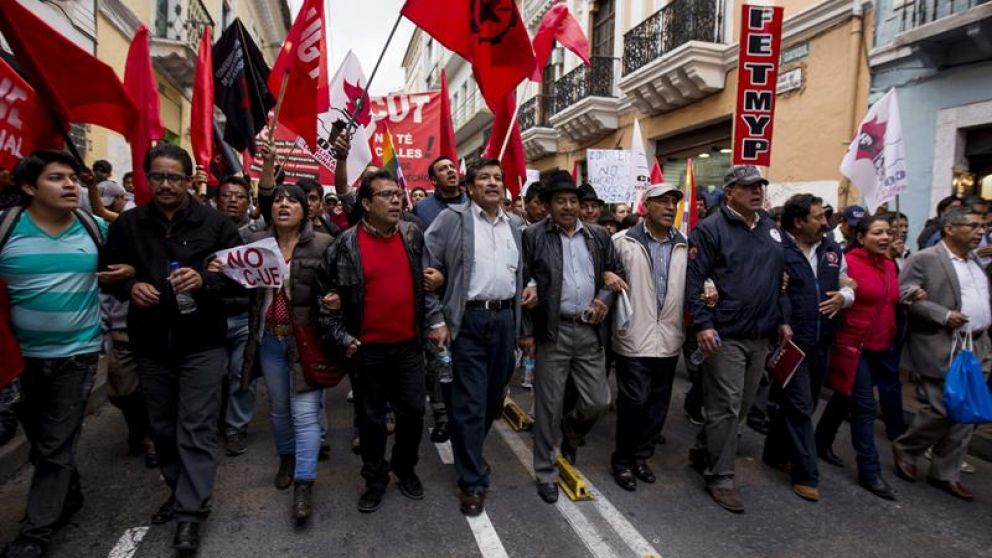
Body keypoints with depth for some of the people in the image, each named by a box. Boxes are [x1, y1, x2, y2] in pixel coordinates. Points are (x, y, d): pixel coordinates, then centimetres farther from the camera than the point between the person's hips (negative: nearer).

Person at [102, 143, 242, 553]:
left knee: (196, 430, -1)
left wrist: (204, 280, -22)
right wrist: (130, 288, -9)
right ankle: (179, 492, 34)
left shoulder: (215, 223, -3)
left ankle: (191, 512, 8)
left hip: (202, 343, -3)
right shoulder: (127, 224, 5)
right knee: (163, 427, 16)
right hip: (151, 345, 4)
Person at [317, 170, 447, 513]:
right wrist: (343, 340, -7)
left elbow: (426, 283, 9)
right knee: (371, 418, 12)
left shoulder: (414, 236, 2)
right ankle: (375, 480, 32)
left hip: (408, 346, 3)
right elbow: (326, 298, -4)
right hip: (366, 350, -2)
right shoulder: (345, 245, -8)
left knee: (413, 411, 11)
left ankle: (405, 468, 36)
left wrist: (435, 321, 0)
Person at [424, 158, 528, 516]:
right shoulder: (452, 219, -3)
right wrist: (437, 316, -9)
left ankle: (469, 452, 40)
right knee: (470, 400, -2)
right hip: (469, 318, -5)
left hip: (505, 317, 6)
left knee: (494, 395, 15)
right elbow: (427, 265, -6)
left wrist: (527, 290, 13)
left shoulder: (514, 225, 13)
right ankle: (473, 480, 12)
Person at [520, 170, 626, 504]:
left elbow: (617, 273, 17)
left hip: (590, 330, 4)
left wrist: (604, 298, -3)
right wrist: (526, 331, -7)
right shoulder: (533, 236, -3)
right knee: (549, 405, 5)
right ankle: (546, 472, 22)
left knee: (598, 401, 8)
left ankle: (568, 434, 40)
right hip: (552, 331, -4)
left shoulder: (598, 237, 9)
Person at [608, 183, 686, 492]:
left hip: (669, 338, 5)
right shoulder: (624, 241, -5)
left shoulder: (685, 245, 8)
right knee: (633, 402, 0)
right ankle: (622, 461, 20)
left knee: (658, 403, 14)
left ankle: (641, 455, 32)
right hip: (635, 337, -5)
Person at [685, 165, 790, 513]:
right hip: (725, 336, -7)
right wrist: (702, 324, -20)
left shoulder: (771, 229, 13)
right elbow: (692, 279, -14)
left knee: (743, 404, 16)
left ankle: (704, 452, 35)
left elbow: (779, 279, 20)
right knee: (726, 406, -2)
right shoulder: (711, 229, -9)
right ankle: (720, 477, 12)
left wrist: (781, 320, 15)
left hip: (761, 336, 8)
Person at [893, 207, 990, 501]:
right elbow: (904, 294, -16)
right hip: (941, 349, -8)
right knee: (942, 409, -7)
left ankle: (945, 473, 19)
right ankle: (904, 450, 18)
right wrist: (944, 316, -20)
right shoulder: (924, 259, -9)